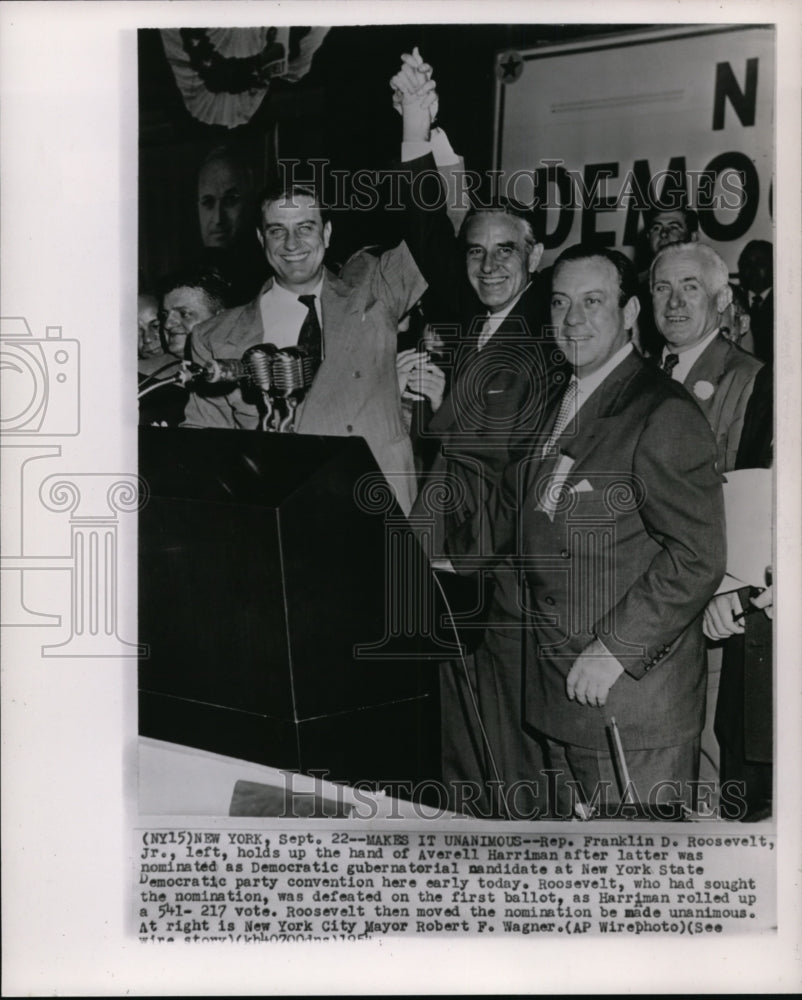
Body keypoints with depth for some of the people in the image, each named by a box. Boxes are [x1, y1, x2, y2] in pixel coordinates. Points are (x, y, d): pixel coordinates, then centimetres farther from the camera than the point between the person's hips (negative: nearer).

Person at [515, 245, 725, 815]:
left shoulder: (664, 415, -16)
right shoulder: (559, 404, 12)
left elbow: (698, 559, -20)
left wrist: (613, 650, -21)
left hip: (633, 698, -8)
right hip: (562, 688, 8)